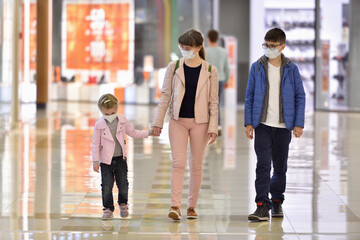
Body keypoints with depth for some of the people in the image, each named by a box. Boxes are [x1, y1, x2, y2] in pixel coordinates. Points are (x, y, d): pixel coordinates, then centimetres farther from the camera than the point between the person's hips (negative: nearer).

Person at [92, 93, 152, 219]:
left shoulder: (122, 121, 3)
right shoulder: (99, 125, -5)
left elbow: (133, 132, 16)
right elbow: (96, 144, -2)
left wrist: (149, 132, 8)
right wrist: (95, 161, -5)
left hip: (120, 159, 2)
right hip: (106, 161, -2)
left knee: (123, 185, 5)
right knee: (106, 186, -3)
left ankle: (123, 204, 29)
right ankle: (108, 209, 9)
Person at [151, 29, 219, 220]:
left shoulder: (210, 71, 1)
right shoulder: (174, 67, 2)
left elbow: (213, 102, 1)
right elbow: (165, 95, 5)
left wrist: (213, 127, -5)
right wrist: (158, 122, 1)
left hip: (200, 122, 0)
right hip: (178, 120, 0)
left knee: (196, 165, 6)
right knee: (178, 162, -12)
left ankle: (191, 206, 17)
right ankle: (175, 206, -17)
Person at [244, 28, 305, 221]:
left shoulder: (291, 69, 2)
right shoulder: (257, 67, 4)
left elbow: (300, 97, 5)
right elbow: (249, 96, 7)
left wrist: (299, 123, -2)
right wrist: (248, 122, 1)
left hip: (283, 125, 1)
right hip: (263, 125, -1)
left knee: (280, 166, 9)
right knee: (263, 165, -11)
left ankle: (277, 201, 26)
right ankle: (262, 206, -12)